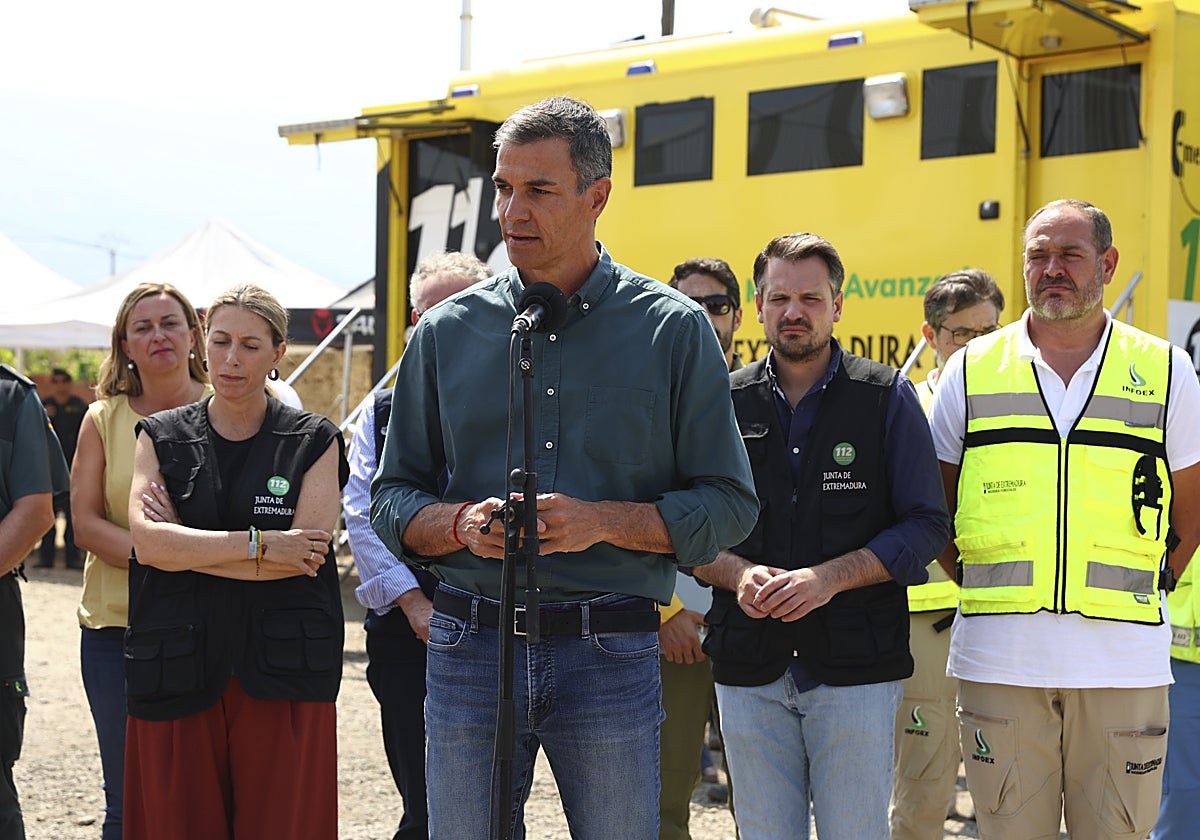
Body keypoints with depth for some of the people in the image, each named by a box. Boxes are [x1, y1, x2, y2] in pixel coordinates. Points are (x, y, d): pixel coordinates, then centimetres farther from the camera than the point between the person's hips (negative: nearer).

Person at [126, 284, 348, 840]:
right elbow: (147, 543, -5)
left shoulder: (313, 441, 6)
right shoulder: (161, 437, 11)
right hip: (178, 672, 1)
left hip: (282, 673, -1)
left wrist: (185, 549, -6)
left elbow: (307, 553, -8)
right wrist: (260, 544, -10)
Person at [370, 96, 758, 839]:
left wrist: (604, 521, -14)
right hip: (470, 646, 2)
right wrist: (461, 523, -10)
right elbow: (392, 500, 11)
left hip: (612, 657, -2)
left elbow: (729, 505, 0)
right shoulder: (447, 333, 8)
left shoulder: (674, 330, 1)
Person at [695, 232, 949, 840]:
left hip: (855, 669, -2)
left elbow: (926, 526, -3)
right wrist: (738, 574, -11)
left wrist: (830, 577, -16)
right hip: (750, 670, 2)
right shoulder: (725, 403, 9)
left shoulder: (887, 398, 2)